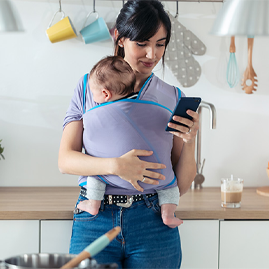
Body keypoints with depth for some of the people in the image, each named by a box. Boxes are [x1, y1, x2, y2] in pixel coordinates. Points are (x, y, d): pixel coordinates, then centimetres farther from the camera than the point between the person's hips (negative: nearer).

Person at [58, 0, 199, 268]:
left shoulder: (172, 97, 6)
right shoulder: (89, 86, 5)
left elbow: (182, 186, 6)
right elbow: (65, 160, -4)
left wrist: (189, 142, -12)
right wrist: (116, 165, -19)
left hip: (153, 224, 1)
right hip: (95, 223, 0)